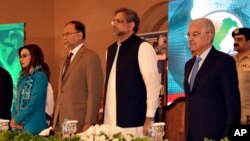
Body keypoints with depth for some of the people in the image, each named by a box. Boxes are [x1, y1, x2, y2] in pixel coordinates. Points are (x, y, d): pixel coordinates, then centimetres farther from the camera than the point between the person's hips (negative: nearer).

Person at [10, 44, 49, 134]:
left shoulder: (40, 76, -8)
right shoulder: (23, 77, 14)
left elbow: (33, 103, -15)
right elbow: (17, 101, 12)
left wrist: (16, 119, -11)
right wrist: (14, 119, -4)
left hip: (33, 126, -7)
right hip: (19, 126, 7)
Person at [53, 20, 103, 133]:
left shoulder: (90, 57, -7)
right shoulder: (69, 59, 19)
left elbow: (94, 93, -13)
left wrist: (89, 123, -17)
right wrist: (56, 122, 12)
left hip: (79, 123, -7)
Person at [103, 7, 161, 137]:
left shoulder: (142, 47, -7)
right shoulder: (111, 49, 15)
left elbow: (153, 83, -11)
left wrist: (150, 118, -14)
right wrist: (105, 113, 13)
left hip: (134, 121, -6)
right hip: (111, 120, 6)